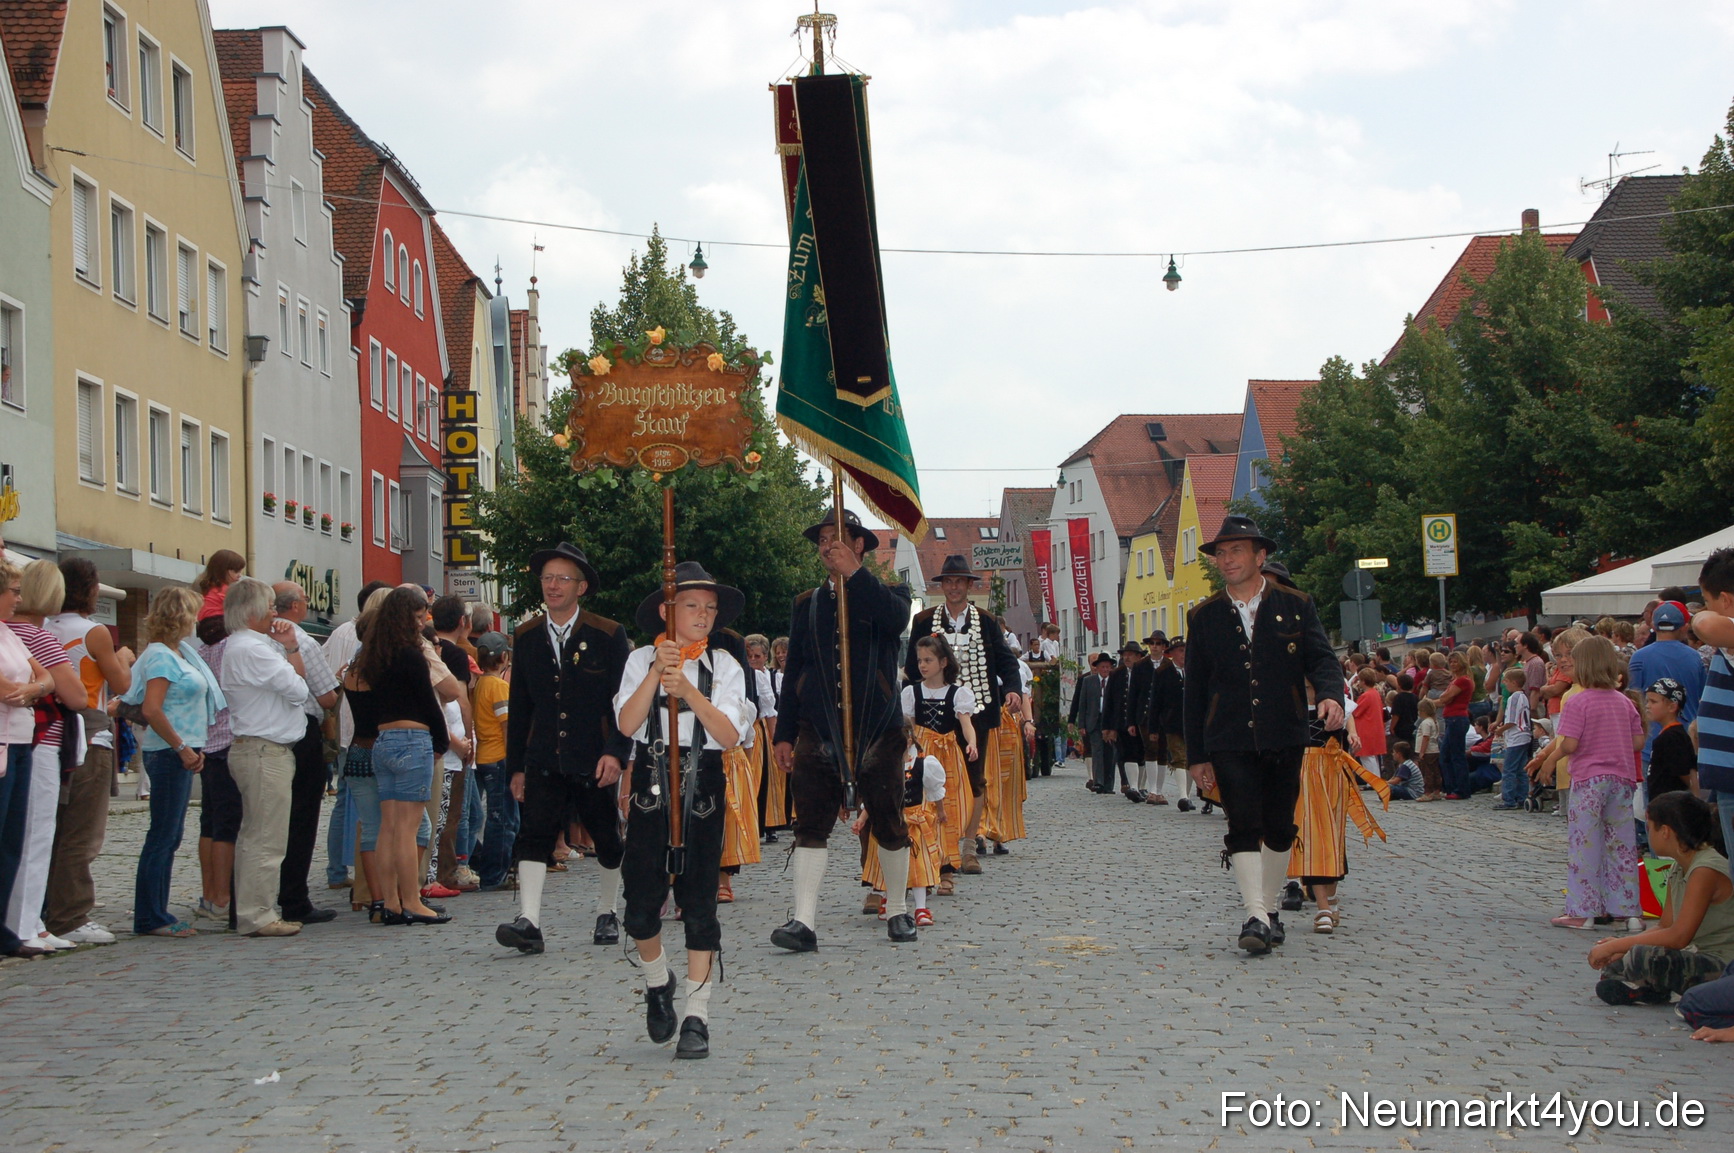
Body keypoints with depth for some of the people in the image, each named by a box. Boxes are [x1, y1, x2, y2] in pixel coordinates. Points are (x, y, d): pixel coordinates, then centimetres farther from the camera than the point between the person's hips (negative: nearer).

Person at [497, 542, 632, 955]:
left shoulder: (608, 635, -1)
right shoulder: (527, 637, 8)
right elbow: (519, 707, 12)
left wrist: (616, 752, -16)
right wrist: (516, 766, 8)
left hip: (595, 762, -2)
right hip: (543, 761, 2)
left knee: (607, 841, 9)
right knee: (533, 835, -14)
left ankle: (607, 915, 27)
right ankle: (528, 921, -20)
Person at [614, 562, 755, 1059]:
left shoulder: (725, 666, 3)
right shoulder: (641, 661, 4)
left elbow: (729, 735, -9)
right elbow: (626, 723, -11)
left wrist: (689, 691, -21)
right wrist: (658, 672, -19)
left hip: (703, 785, -1)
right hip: (650, 781, 1)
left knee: (698, 901, -2)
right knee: (641, 901, 0)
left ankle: (696, 1017, 4)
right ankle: (657, 984, 29)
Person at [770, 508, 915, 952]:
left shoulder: (885, 595, 7)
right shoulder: (807, 604, 15)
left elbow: (897, 618, -19)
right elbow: (794, 671, 13)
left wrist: (854, 574, -20)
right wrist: (784, 734, 7)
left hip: (876, 730, -2)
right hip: (818, 732, 2)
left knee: (889, 826, 6)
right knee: (811, 827, -6)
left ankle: (898, 911, 22)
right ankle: (803, 923, -9)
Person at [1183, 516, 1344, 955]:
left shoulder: (1296, 606, 5)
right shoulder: (1204, 617, 8)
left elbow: (1321, 659, 0)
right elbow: (1195, 689, 9)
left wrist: (1330, 694, -24)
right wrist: (1197, 755, 6)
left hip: (1285, 737, 1)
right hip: (1229, 742, -1)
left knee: (1278, 828, 9)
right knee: (1243, 826, -12)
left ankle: (1268, 906, 24)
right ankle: (1256, 917, -15)